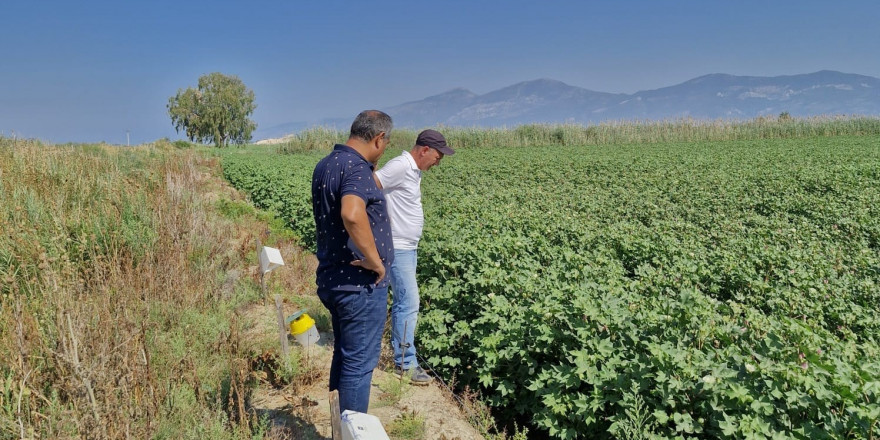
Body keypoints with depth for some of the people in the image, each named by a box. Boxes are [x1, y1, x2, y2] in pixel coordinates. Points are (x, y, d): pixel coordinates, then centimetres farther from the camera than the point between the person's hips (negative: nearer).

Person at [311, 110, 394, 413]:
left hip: (332, 280, 10)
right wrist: (376, 261, -26)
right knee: (359, 363, 2)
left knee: (344, 355, 20)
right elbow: (352, 214, -38)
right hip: (359, 284, -9)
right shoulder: (356, 167, -19)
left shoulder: (325, 165, 10)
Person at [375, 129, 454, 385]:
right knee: (409, 303, -8)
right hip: (398, 248, -10)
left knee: (403, 301, 16)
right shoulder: (399, 167, -17)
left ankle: (398, 348, 28)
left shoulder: (413, 171, 13)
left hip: (408, 248, 10)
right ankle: (406, 363, 0)